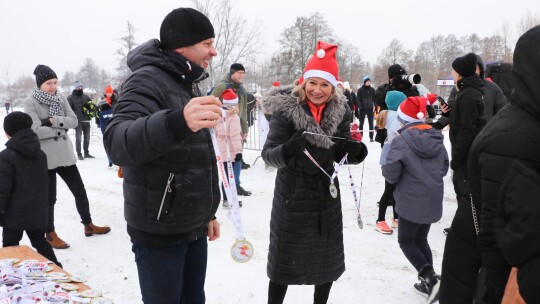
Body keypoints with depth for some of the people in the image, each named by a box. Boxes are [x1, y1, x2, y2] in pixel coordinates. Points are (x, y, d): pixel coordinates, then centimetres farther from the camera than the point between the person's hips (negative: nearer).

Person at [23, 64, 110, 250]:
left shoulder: (60, 99, 7)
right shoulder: (30, 103, -9)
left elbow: (74, 121, -1)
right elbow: (35, 130, -19)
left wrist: (53, 120, -15)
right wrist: (60, 128, -10)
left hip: (65, 154, 6)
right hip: (45, 158, -5)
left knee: (80, 191, 13)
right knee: (49, 198, 7)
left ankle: (88, 225, 30)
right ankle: (50, 235, 22)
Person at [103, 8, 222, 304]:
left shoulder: (189, 85, 12)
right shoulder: (147, 80, -16)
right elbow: (118, 142, -35)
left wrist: (208, 212, 18)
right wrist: (176, 123, -52)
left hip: (194, 228, 8)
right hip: (159, 234, -8)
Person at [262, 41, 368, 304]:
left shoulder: (340, 111, -4)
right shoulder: (286, 109, -17)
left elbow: (341, 154, 4)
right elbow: (268, 154, -20)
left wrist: (355, 150, -18)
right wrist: (288, 149, -41)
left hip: (326, 194, 5)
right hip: (292, 195, -4)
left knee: (328, 259, 19)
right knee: (284, 260, 5)